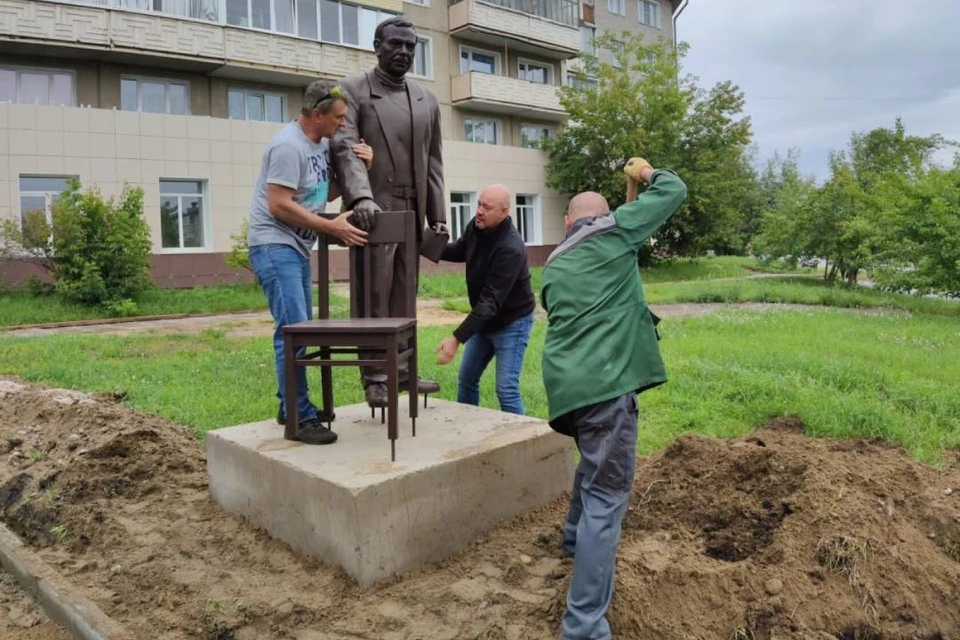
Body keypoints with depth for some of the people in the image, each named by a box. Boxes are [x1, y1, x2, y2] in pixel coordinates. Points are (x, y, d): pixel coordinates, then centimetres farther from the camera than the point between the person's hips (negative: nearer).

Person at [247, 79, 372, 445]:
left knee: (301, 329, 13)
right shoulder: (289, 146, -17)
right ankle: (301, 418, -10)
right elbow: (280, 206, -22)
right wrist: (332, 227, -20)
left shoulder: (323, 142, 10)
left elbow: (326, 194, 14)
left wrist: (356, 167, 0)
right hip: (274, 246, -10)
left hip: (298, 247, 10)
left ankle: (290, 406, 25)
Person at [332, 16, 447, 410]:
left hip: (412, 212, 5)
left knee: (403, 296, 8)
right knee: (372, 296, -4)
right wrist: (361, 197, -29)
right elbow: (345, 148, -12)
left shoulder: (427, 100, 17)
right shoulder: (352, 90, 2)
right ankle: (374, 377, 2)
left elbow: (432, 163, 16)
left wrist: (438, 215, 9)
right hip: (371, 209, -5)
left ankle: (400, 367, 16)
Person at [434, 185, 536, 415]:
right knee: (466, 378, 16)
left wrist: (456, 338, -42)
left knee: (506, 388, -11)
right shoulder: (475, 225, -8)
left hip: (511, 322, -8)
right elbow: (459, 251, 13)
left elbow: (491, 301, -37)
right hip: (484, 319, 8)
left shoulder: (511, 249, -33)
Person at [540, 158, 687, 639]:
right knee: (607, 495, -5)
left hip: (570, 384, 7)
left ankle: (575, 537, 53)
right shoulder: (613, 232, 3)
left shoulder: (553, 267, 19)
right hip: (606, 384, -7)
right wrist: (648, 173, 31)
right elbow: (673, 192, 11)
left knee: (596, 466, 32)